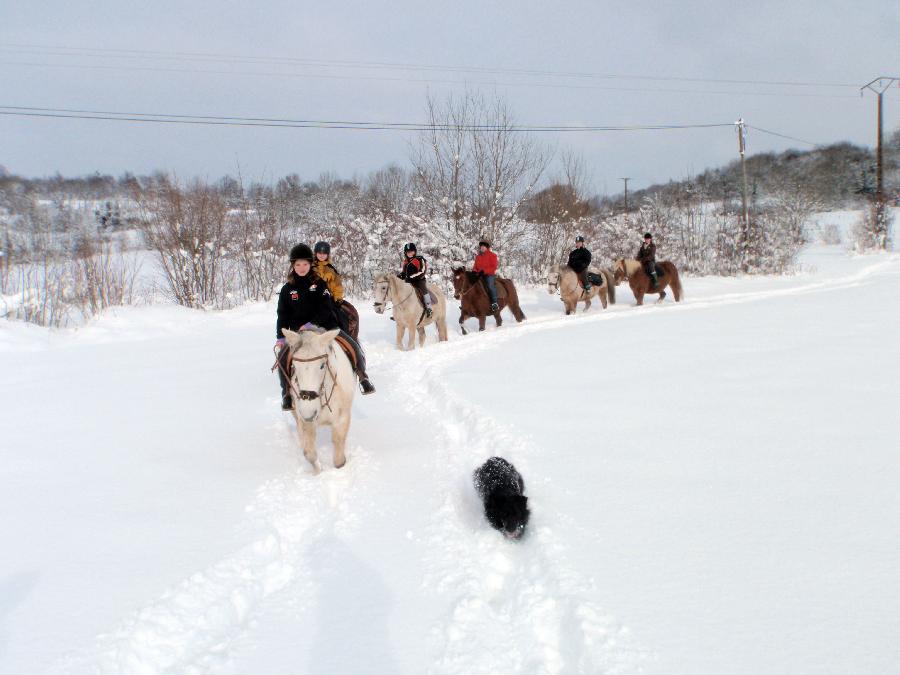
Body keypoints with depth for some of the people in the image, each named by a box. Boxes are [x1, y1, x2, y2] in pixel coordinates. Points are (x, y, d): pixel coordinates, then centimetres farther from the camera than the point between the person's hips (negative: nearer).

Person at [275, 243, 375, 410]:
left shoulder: (319, 284, 5)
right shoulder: (287, 289, 9)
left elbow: (326, 308, -4)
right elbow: (283, 315, 9)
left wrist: (311, 324, -19)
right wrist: (281, 337, -4)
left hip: (325, 326, 0)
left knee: (353, 346, -22)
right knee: (283, 357, -26)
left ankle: (362, 376, -4)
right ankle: (287, 392, -11)